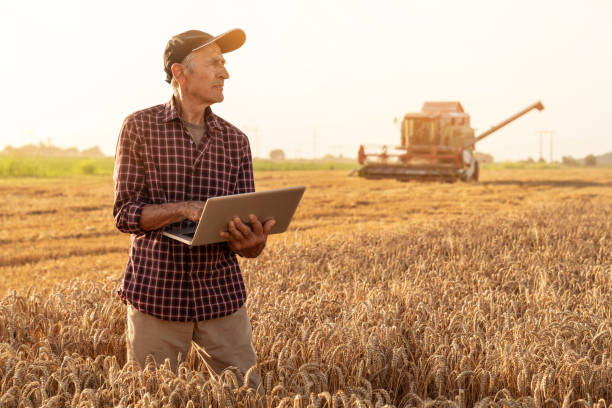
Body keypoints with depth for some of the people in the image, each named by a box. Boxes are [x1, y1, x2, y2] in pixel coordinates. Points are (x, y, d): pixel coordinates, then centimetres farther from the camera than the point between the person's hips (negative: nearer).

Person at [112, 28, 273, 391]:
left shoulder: (235, 141, 6)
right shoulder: (140, 126, -2)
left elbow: (246, 224, 4)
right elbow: (125, 213, -5)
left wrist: (252, 242, -20)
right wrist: (186, 209, -22)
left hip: (222, 294, 3)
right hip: (156, 293, -2)